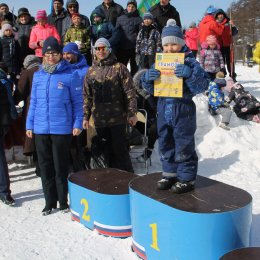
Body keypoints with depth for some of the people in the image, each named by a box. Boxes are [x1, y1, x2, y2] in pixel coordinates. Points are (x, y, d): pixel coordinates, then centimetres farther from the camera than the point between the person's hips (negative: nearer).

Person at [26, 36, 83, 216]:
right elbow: (33, 101, 13)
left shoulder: (70, 74, -3)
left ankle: (63, 202, 21)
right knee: (45, 167, 11)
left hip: (62, 129, -4)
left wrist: (78, 123, -9)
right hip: (40, 129, 4)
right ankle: (50, 202, 24)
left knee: (61, 167, 5)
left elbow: (78, 101, -2)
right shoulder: (38, 75, 10)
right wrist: (29, 124, 8)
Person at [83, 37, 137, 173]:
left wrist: (132, 113, -10)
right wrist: (85, 117, 8)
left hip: (118, 118, -4)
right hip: (99, 119, 4)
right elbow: (87, 96, 13)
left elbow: (130, 93, -5)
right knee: (108, 151, 11)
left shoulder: (119, 68, -1)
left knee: (120, 151, -1)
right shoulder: (91, 71, 12)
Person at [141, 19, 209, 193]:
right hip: (164, 108, 6)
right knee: (165, 144, 15)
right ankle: (170, 174, 31)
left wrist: (189, 74, -32)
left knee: (184, 146, 2)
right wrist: (148, 77, -14)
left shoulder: (190, 62, -8)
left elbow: (202, 86, -15)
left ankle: (187, 179, 16)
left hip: (183, 109, -6)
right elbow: (149, 88, 9)